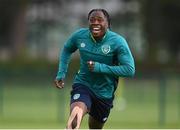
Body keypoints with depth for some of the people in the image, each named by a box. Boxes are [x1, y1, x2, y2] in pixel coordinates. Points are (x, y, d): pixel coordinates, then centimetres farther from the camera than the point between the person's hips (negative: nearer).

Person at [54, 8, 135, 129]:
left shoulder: (117, 41, -17)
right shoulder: (80, 36, -9)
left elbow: (130, 70, -22)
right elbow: (67, 50, 13)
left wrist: (100, 67, -26)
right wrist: (61, 74, 3)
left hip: (105, 93, 1)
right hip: (83, 84, -1)